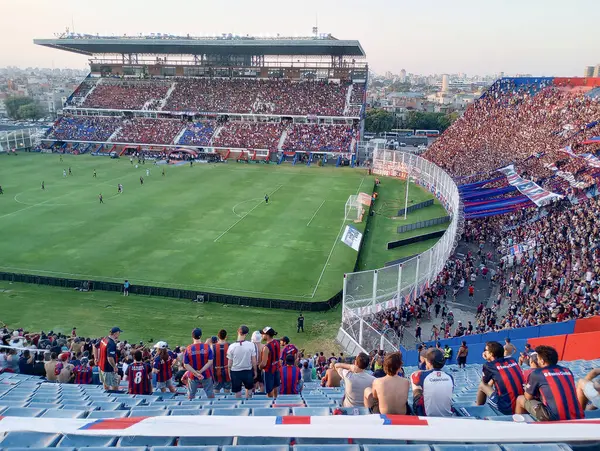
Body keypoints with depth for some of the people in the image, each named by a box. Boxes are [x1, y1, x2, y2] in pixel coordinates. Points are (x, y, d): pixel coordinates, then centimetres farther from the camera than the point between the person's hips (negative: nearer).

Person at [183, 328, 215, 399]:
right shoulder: (207, 347, -12)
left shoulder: (188, 349, -10)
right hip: (206, 375, 0)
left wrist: (196, 373, -13)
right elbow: (210, 362, -16)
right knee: (210, 394, 13)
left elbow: (186, 365, -11)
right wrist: (201, 371, -16)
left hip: (193, 377, 1)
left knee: (191, 395, 18)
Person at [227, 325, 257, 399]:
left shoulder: (231, 346, -12)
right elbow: (254, 361, -6)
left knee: (237, 391, 14)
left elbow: (229, 362, -4)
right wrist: (255, 371, 8)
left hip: (235, 372, 0)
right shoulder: (251, 345, -14)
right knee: (249, 388, 24)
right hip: (248, 371, 0)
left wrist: (229, 373, 11)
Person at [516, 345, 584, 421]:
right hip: (577, 418, 6)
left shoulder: (537, 373, 0)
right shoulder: (567, 371, 14)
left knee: (521, 399, 14)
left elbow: (528, 397, 9)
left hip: (554, 419, -6)